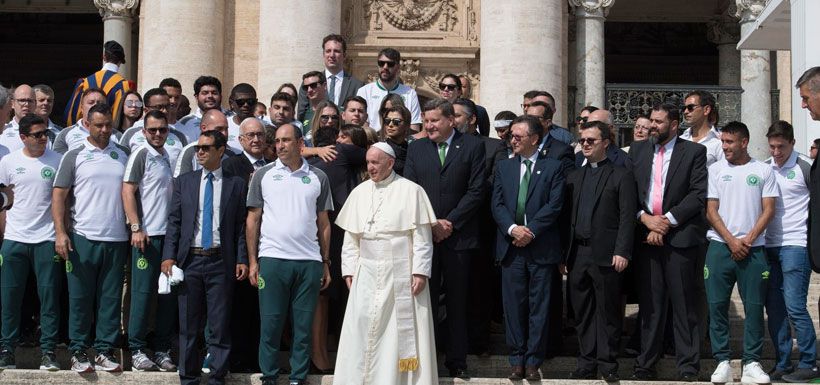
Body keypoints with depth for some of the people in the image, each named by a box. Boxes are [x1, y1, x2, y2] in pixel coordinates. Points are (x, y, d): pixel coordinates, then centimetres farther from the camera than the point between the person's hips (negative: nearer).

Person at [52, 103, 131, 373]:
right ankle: (78, 352, 11)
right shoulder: (75, 156, 3)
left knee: (110, 298, 5)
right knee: (80, 298, 3)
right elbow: (58, 196, 1)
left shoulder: (123, 155, 10)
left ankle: (104, 351, 12)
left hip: (117, 239, 2)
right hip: (83, 238, -2)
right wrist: (60, 233, -9)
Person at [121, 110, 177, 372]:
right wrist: (136, 228, -17)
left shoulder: (168, 157, 15)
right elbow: (128, 192, -10)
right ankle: (137, 350, 4)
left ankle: (162, 350, 14)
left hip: (170, 233, 7)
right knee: (143, 292, -3)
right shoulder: (141, 155, -4)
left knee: (169, 293, 7)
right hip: (148, 234, -7)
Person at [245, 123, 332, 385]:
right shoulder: (263, 175, 6)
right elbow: (253, 219, 7)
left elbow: (323, 223, 11)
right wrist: (252, 261, 0)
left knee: (304, 326, 4)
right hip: (272, 258, -1)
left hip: (309, 262, 1)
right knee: (270, 323, 2)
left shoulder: (318, 178, 9)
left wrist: (326, 264, 7)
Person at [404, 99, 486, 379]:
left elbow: (476, 190, -4)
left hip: (458, 237, -2)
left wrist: (449, 222, -9)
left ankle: (457, 362, 13)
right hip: (423, 235, 2)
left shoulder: (473, 146, 2)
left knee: (457, 303, 5)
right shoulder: (416, 148, 10)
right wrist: (432, 224, -7)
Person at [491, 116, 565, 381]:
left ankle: (533, 361, 9)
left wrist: (530, 231, -14)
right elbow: (497, 204, 4)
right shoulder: (504, 167, 11)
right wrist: (512, 228, -12)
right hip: (511, 246, 2)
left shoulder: (553, 167, 3)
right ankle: (517, 360, 14)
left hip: (541, 247, -2)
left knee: (539, 306, 2)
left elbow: (554, 205, -6)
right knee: (514, 305, 5)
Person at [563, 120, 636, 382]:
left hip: (606, 255, -5)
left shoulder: (621, 176, 1)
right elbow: (567, 215, 13)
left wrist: (622, 251, -15)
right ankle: (587, 363, 16)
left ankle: (608, 364, 8)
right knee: (582, 313, 8)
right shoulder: (574, 177, 16)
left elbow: (627, 216, -6)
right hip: (577, 254, 5)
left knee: (608, 312, 1)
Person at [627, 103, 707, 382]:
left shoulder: (694, 152, 3)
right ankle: (646, 364, 11)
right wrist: (645, 218, -7)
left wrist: (668, 220, -11)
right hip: (645, 234, 3)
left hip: (680, 236, -3)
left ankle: (688, 366, 7)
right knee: (650, 304, 6)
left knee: (683, 304, 1)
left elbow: (699, 194, -5)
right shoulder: (637, 150, 13)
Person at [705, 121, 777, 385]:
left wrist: (748, 240, -9)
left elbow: (768, 210, 2)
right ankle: (722, 361, 6)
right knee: (717, 305, -1)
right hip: (720, 246, 1)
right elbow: (711, 210, 3)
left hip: (752, 248, 0)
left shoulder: (763, 171, 6)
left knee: (754, 306, -1)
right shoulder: (715, 170, 7)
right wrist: (731, 241, -7)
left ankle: (752, 363, 5)